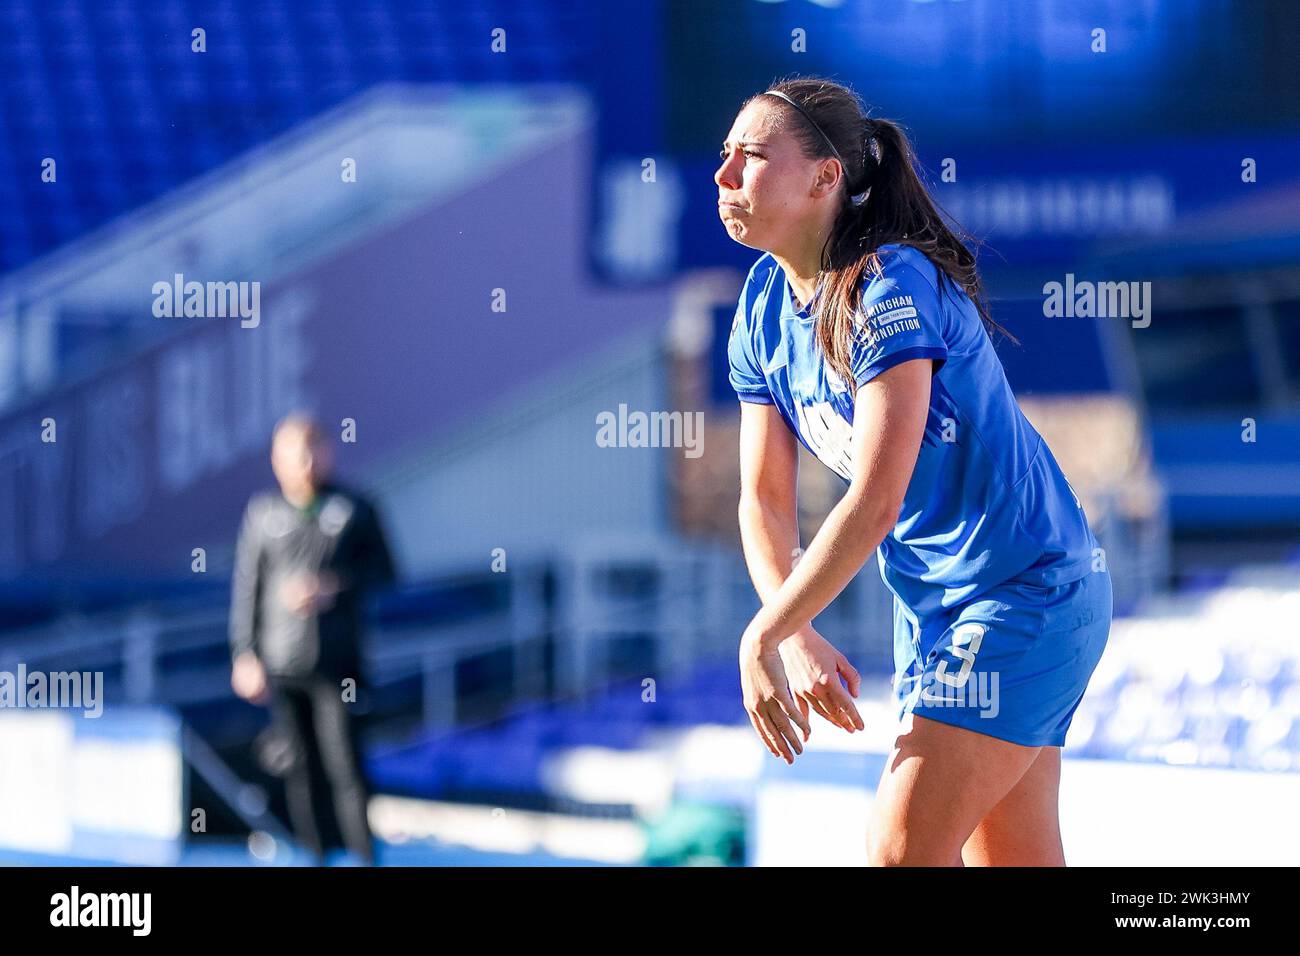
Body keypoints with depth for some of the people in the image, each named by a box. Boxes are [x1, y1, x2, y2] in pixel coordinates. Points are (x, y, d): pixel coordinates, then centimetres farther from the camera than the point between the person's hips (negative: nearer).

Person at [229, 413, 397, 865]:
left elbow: (383, 573, 3)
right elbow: (246, 587, 6)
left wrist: (333, 588, -13)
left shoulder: (354, 510, 2)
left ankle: (364, 859, -2)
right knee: (301, 768, 6)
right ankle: (313, 858, 15)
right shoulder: (262, 513, 5)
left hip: (337, 662, -2)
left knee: (344, 765, -8)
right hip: (281, 666, 2)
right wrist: (244, 654, 1)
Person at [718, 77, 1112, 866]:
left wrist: (763, 639, -23)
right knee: (1016, 863, 10)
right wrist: (799, 640, -13)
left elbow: (872, 508, -29)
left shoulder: (893, 291, -24)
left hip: (1025, 595, -8)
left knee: (902, 852, -14)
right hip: (930, 603, 8)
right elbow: (764, 502, 2)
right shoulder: (764, 308, 1)